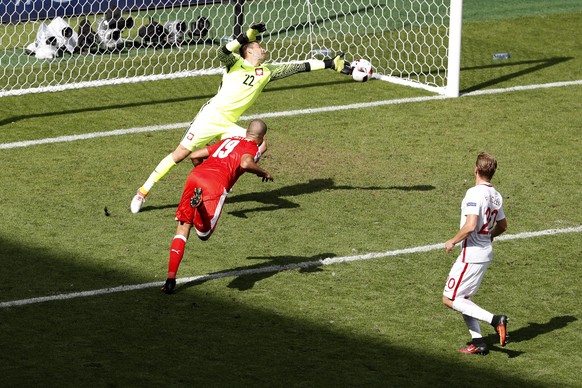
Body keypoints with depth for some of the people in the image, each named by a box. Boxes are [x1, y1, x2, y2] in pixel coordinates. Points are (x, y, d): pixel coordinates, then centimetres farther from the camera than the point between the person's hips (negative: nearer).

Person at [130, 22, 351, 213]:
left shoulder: (266, 72, 13)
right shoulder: (236, 62, 1)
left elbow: (300, 67, 12)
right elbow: (222, 53, -22)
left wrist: (331, 64, 11)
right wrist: (248, 36, -26)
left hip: (228, 126, 5)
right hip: (210, 117, -5)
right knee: (179, 155, -8)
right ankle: (143, 193, 3)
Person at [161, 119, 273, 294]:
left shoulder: (227, 141, 31)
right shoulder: (253, 148, 13)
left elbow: (195, 155, 31)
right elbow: (245, 163, -10)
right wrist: (263, 173, 7)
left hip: (195, 176, 6)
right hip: (216, 183, -6)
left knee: (183, 229, 13)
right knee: (204, 234, -12)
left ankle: (170, 279, 4)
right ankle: (200, 203, -41)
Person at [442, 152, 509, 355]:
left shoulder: (474, 193, -19)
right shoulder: (496, 196, 7)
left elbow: (470, 226, -28)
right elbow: (502, 226, 20)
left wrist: (453, 241, -12)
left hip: (472, 254, -9)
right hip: (486, 253, 9)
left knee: (450, 299, -3)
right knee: (463, 298, 17)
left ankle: (494, 320, -13)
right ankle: (478, 343, 11)